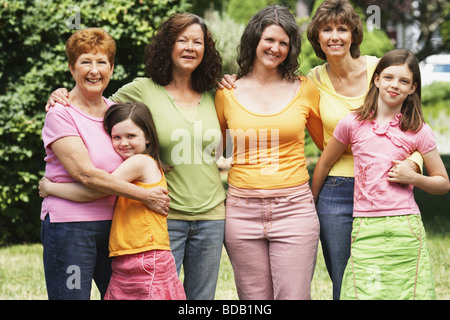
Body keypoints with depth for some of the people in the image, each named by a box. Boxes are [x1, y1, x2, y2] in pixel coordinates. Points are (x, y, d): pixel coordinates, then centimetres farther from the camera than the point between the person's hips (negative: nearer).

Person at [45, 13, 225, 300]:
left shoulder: (212, 97, 10)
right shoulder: (143, 90, -3)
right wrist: (62, 98, -10)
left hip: (210, 216, 4)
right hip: (165, 215, -4)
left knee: (201, 298, 11)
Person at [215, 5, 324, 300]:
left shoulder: (305, 90, 6)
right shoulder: (227, 93, 7)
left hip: (294, 208, -1)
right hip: (243, 210, 1)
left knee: (294, 296, -6)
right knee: (254, 299, 4)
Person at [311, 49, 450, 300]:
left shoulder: (418, 131, 4)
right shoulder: (353, 123, 5)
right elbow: (325, 164, 19)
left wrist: (413, 178, -5)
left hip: (405, 229, 0)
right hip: (365, 230, 0)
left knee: (409, 292, -4)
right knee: (363, 293, -7)